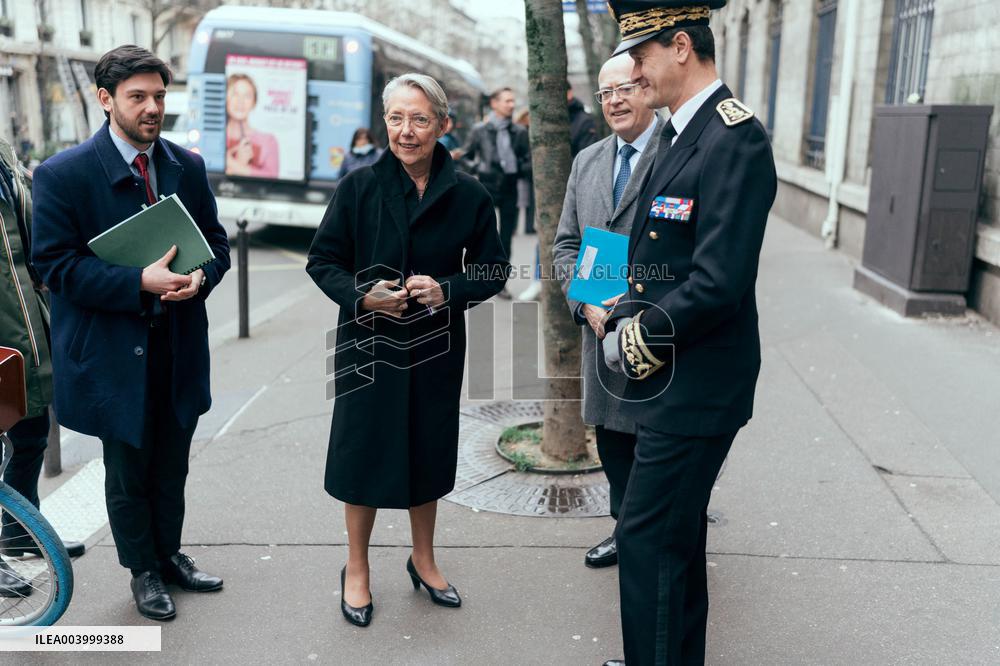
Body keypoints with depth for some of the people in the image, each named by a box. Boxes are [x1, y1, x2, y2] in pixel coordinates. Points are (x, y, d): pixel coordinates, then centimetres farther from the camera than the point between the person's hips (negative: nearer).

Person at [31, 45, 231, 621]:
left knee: (172, 467, 18)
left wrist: (200, 277, -14)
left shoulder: (188, 166, 4)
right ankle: (143, 571, 33)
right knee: (128, 472, 13)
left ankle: (170, 555, 39)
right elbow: (55, 263, -13)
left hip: (180, 346, 4)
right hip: (115, 351, -4)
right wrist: (140, 283, -24)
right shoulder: (63, 174, -10)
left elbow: (216, 243, 9)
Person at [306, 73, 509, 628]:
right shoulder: (360, 186, -7)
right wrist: (362, 295, -20)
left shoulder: (468, 195, -4)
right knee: (364, 451, 7)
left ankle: (423, 560, 37)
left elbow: (493, 270, 2)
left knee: (428, 452, 15)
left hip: (436, 347, 2)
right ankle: (356, 569, 29)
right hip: (370, 343, -1)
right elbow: (322, 260, -2)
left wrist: (448, 290, -17)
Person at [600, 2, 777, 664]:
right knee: (677, 533, 21)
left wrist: (636, 342, -14)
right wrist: (624, 312, 2)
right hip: (672, 378, 10)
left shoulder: (735, 138, -19)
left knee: (648, 537, -2)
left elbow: (717, 282, -25)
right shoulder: (680, 132, 11)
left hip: (696, 385, -10)